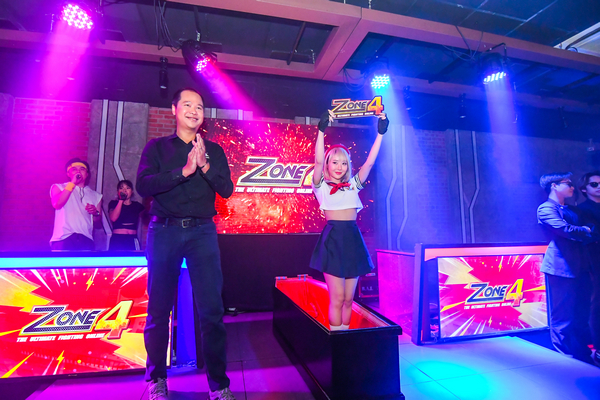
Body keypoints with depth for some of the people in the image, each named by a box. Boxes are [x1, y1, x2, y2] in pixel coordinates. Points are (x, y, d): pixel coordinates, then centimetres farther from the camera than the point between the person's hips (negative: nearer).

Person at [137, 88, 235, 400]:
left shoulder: (214, 150, 13)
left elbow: (226, 190, 3)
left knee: (211, 308, -3)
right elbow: (143, 186, -6)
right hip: (164, 231, 0)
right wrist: (184, 171, -17)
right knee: (159, 308, 8)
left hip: (202, 232, 0)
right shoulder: (157, 147, 10)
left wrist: (205, 166, -12)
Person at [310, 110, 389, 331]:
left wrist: (380, 133, 6)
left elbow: (369, 162, 9)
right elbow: (318, 161, -11)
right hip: (333, 239, -4)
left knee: (348, 298, 10)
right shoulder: (321, 186, 4)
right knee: (337, 298, -2)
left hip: (353, 239, 5)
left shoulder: (353, 185, 15)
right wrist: (321, 130, -18)